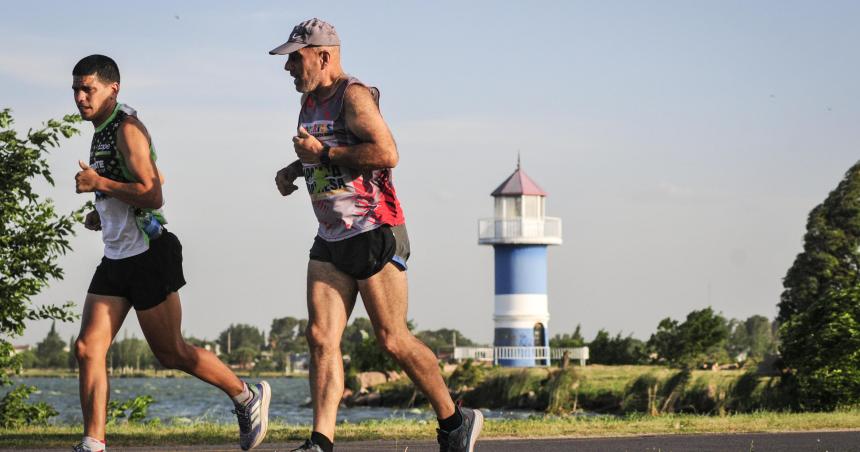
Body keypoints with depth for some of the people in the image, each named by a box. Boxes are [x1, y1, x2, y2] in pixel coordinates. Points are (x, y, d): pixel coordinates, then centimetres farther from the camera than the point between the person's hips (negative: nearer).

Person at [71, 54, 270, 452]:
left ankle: (247, 396, 18)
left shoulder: (127, 129, -14)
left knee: (171, 353, 0)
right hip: (116, 258, 9)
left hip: (147, 255, -9)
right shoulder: (102, 132, 16)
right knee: (88, 348, -4)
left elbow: (152, 195, -23)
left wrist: (99, 184, -20)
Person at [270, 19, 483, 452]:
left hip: (375, 236, -8)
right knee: (321, 337, -5)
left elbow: (386, 153, -26)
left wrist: (323, 153, -19)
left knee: (392, 340, -2)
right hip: (330, 239, 8)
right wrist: (294, 168, 16)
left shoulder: (354, 96, -12)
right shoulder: (310, 102, 16)